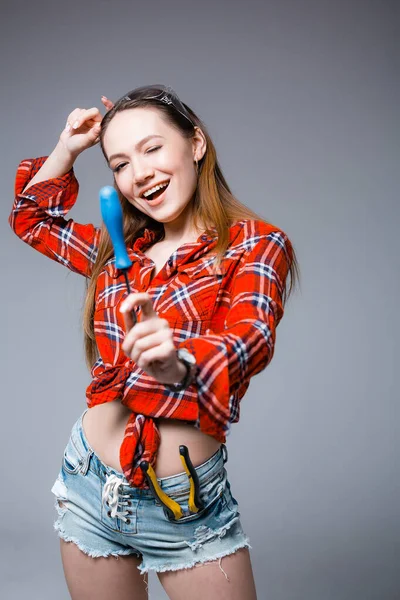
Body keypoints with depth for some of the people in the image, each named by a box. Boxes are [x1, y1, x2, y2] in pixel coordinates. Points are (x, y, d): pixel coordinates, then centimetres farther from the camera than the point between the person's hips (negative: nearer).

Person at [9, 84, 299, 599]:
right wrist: (67, 147, 13)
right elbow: (31, 217, 26)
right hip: (89, 490, 5)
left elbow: (250, 338, -25)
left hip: (186, 504, -4)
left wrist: (178, 363, -46)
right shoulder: (119, 249, 8)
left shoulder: (255, 244, -6)